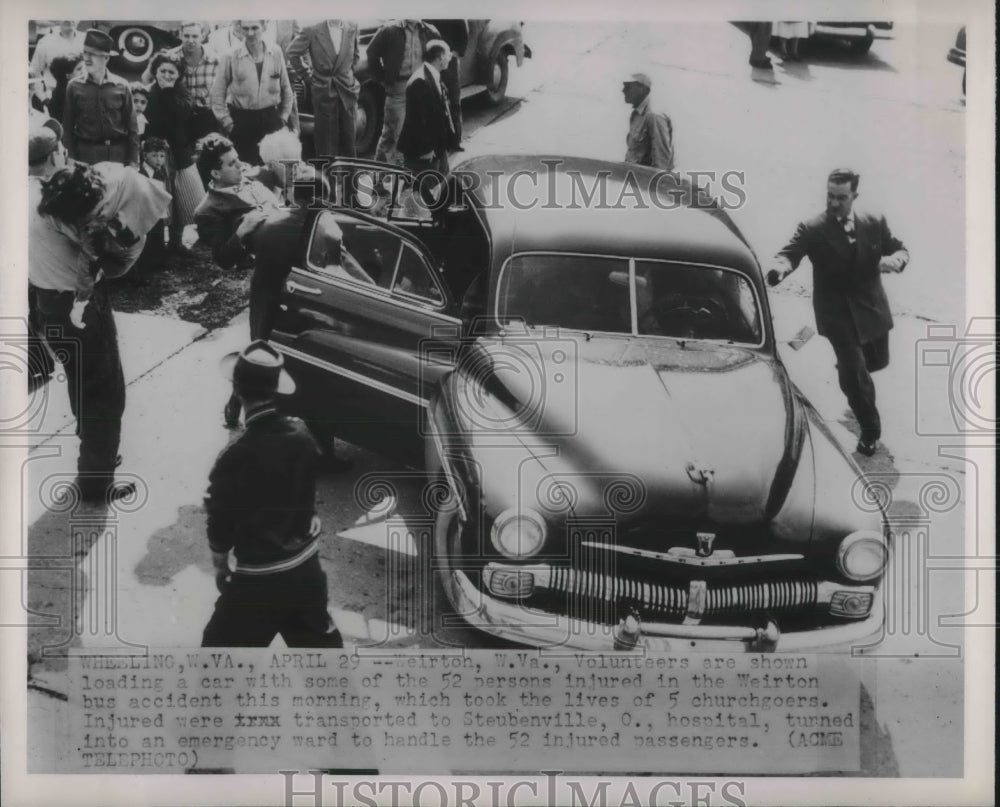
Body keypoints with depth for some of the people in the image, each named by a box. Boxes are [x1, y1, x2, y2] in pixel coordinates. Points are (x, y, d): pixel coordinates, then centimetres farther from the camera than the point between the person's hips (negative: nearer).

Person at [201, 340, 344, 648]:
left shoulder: (237, 457, -26)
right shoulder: (302, 434, -11)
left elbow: (220, 524, -12)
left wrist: (220, 567, 4)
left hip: (260, 576, -6)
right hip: (306, 562, 6)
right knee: (317, 635, 27)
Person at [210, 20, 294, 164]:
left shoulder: (276, 53, 0)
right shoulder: (231, 56, -7)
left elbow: (286, 88, 12)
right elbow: (217, 94, 0)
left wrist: (284, 116, 10)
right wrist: (227, 123, -2)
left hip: (271, 118, 2)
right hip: (242, 120, -2)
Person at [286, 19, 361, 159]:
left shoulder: (351, 29, 2)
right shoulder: (313, 31, -8)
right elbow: (292, 52, 3)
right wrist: (306, 72, 4)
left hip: (346, 91, 3)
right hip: (324, 91, -3)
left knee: (348, 137, 7)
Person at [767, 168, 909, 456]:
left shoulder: (874, 223, -2)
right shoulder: (812, 230, -13)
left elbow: (900, 249, 6)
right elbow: (791, 252, -25)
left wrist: (896, 259, -20)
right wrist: (779, 267, -50)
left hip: (871, 309, 4)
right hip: (838, 314, -4)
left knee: (876, 362, 23)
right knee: (856, 375, -8)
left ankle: (848, 369, 61)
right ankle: (870, 429, 15)